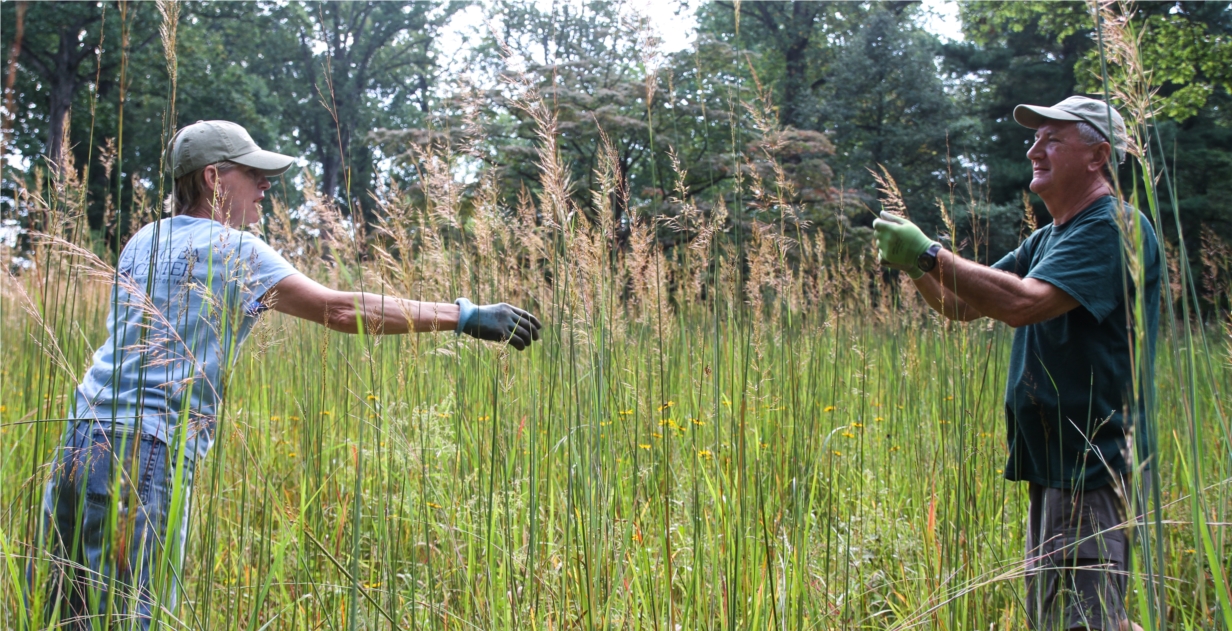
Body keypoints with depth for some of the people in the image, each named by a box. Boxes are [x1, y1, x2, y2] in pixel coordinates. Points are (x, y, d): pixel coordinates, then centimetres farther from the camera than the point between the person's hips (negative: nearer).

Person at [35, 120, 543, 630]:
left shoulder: (143, 241, 18)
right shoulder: (233, 249, -5)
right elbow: (344, 311, -12)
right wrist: (465, 316, -11)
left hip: (81, 441, 8)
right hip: (145, 455, -8)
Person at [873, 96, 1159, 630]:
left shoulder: (1116, 227, -12)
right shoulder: (1047, 239, 19)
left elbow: (1023, 303, -25)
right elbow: (963, 304, 16)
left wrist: (929, 253, -20)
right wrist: (914, 265, -2)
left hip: (1093, 462, -10)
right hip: (1052, 462, 10)